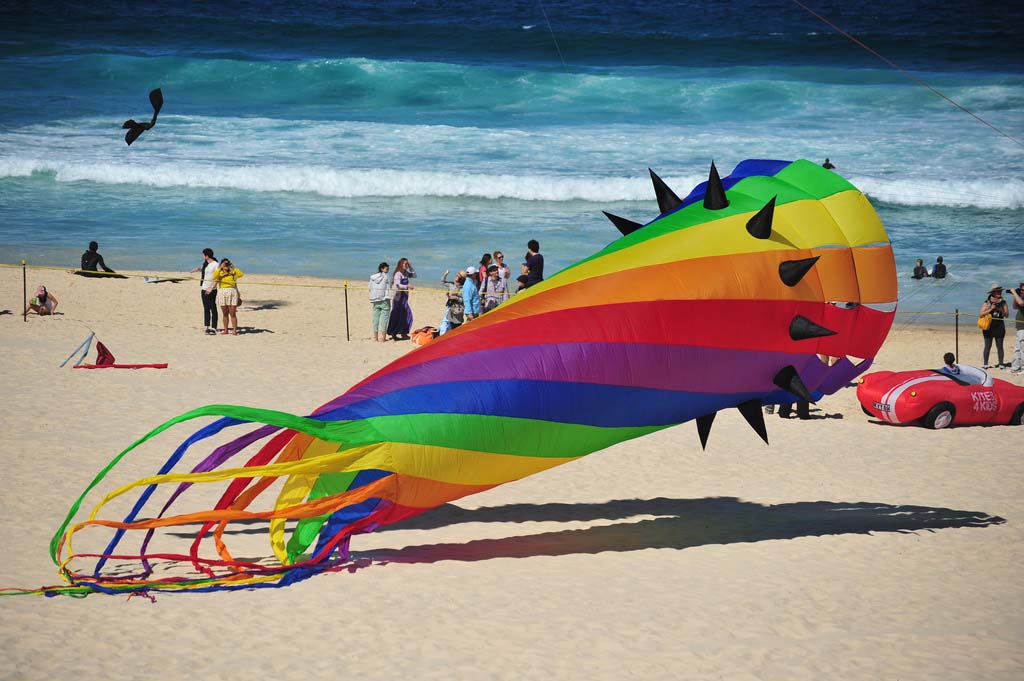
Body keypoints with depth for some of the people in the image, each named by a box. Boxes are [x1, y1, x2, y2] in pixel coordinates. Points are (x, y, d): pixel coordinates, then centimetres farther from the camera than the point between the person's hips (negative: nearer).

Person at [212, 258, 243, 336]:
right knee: (225, 314, 8)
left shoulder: (233, 273, 9)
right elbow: (215, 276, -14)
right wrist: (220, 268, -12)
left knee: (232, 313, -4)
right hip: (222, 293, 1)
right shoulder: (219, 273, 8)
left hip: (232, 293, -1)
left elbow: (241, 274, -8)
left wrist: (233, 268, -5)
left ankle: (234, 330, -3)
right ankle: (225, 330, 16)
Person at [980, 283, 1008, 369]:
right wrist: (991, 309, -19)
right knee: (987, 346, 1)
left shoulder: (1003, 303, 6)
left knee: (999, 346, 3)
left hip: (999, 327, 2)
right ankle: (985, 364, 7)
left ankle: (1001, 364, 8)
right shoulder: (987, 302, -1)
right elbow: (981, 314, -9)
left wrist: (1001, 310, -15)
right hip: (989, 326, -2)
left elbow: (1007, 315, 3)